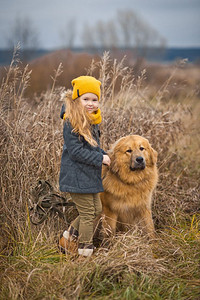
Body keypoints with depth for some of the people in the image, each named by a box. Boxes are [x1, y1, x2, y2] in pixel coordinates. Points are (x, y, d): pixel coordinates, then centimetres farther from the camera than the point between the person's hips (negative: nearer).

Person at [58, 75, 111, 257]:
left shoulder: (91, 121, 10)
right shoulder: (71, 123, -18)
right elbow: (75, 151, -22)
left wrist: (103, 154, 3)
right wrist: (100, 158, -18)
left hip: (90, 177, 9)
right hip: (77, 178, -9)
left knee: (96, 210, 16)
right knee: (87, 213, -1)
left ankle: (69, 236, 29)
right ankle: (85, 250, 14)